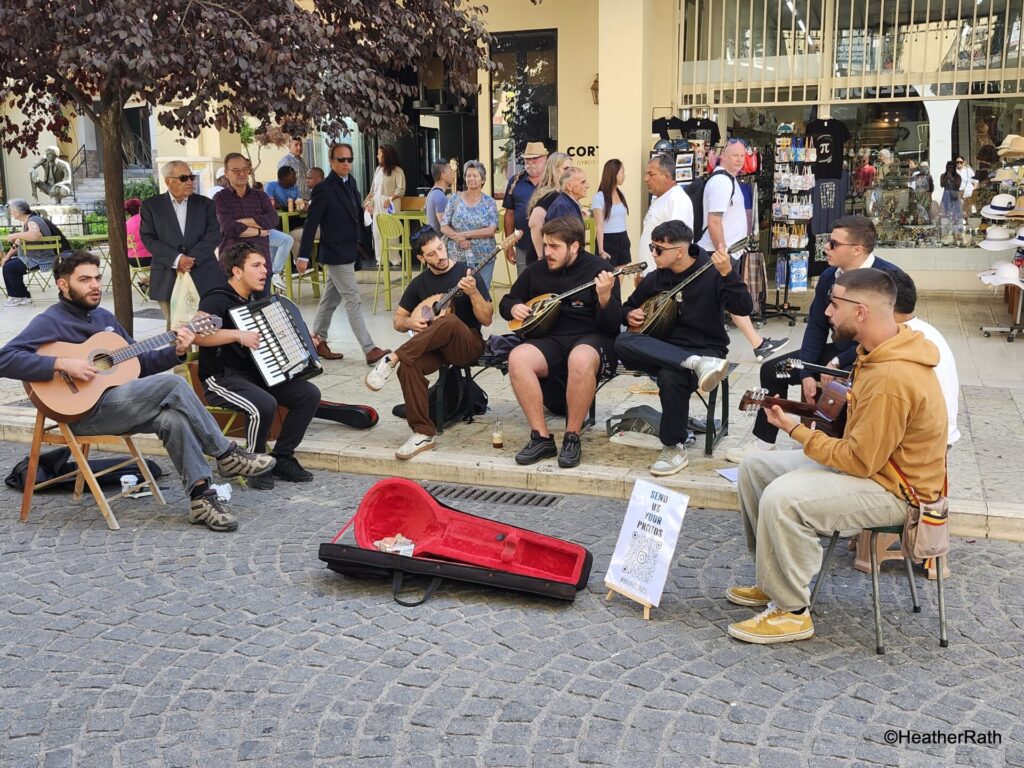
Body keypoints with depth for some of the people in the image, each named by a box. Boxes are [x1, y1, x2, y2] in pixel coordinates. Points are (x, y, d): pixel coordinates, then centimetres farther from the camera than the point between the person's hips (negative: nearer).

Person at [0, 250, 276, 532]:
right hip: (83, 411, -7)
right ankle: (227, 455, -14)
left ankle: (201, 498, -24)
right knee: (174, 385, -24)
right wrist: (62, 364, -26)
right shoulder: (49, 322, -5)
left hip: (121, 404, 7)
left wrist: (175, 351, 2)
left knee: (172, 417, -25)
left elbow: (140, 362, 20)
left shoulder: (104, 317, 19)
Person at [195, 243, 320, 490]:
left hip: (258, 374, 8)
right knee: (264, 404, -35)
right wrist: (238, 335, -32)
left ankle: (282, 458, 0)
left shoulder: (256, 301, 16)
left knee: (310, 393, -9)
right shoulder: (217, 301, -11)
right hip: (222, 378, -8)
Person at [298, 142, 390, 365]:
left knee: (331, 298, 17)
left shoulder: (351, 182, 7)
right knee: (353, 301, -8)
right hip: (335, 253, -8)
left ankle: (318, 340, 29)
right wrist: (303, 256, -16)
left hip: (349, 251, 8)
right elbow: (311, 224, -15)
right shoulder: (324, 189, -16)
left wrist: (365, 213, 2)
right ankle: (370, 350, -7)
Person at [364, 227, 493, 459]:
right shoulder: (420, 283, 9)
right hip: (433, 347, 3)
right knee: (408, 365, -31)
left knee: (450, 321, -38)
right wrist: (409, 322, -9)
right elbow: (398, 320, 15)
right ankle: (423, 433, -26)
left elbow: (486, 319, -8)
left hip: (468, 346, -3)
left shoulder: (467, 275, -3)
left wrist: (473, 293, -25)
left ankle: (392, 359, -30)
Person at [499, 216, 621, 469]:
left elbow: (612, 326, -8)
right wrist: (514, 308, -1)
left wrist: (604, 297, -28)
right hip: (550, 340, 4)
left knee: (580, 360, -40)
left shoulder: (598, 269, -3)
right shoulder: (536, 271, 9)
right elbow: (506, 301, 23)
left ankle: (572, 437, -22)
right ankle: (541, 437, -20)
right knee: (517, 358, -28)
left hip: (591, 339, -4)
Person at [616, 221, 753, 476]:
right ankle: (696, 365, -38)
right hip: (663, 350, 5)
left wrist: (728, 273, -34)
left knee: (670, 377, -38)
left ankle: (674, 448, -16)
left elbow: (744, 308, -19)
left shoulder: (711, 274, -6)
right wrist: (630, 314, 1)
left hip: (704, 348, -5)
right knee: (623, 342, -26)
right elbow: (629, 305, 26)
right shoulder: (655, 278, 9)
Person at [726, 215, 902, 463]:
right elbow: (816, 326, 5)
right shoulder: (829, 276, 2)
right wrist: (807, 373, -5)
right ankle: (763, 440, 14)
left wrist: (838, 362, -21)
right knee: (773, 369, 4)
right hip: (838, 350, 8)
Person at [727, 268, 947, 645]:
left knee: (782, 499, -30)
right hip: (873, 460, 11)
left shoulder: (891, 379, -31)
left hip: (894, 489, -11)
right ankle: (774, 581, 17)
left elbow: (859, 461, -25)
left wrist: (795, 429, -18)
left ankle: (792, 612, -11)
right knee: (755, 467, 6)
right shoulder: (882, 349, 1)